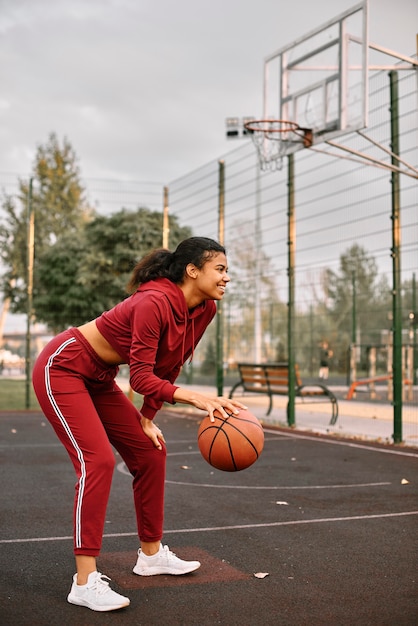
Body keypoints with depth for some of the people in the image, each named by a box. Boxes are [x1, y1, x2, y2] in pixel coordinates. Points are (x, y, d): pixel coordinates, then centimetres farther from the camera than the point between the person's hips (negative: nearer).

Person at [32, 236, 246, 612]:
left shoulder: (205, 310, -5)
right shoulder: (155, 303, -30)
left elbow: (168, 368, 4)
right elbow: (141, 376, -30)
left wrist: (147, 419, 1)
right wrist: (196, 398, -42)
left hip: (99, 380, 9)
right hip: (61, 368, -9)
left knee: (150, 452, 7)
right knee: (98, 461, -20)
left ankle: (151, 554, 21)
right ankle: (85, 582, -15)